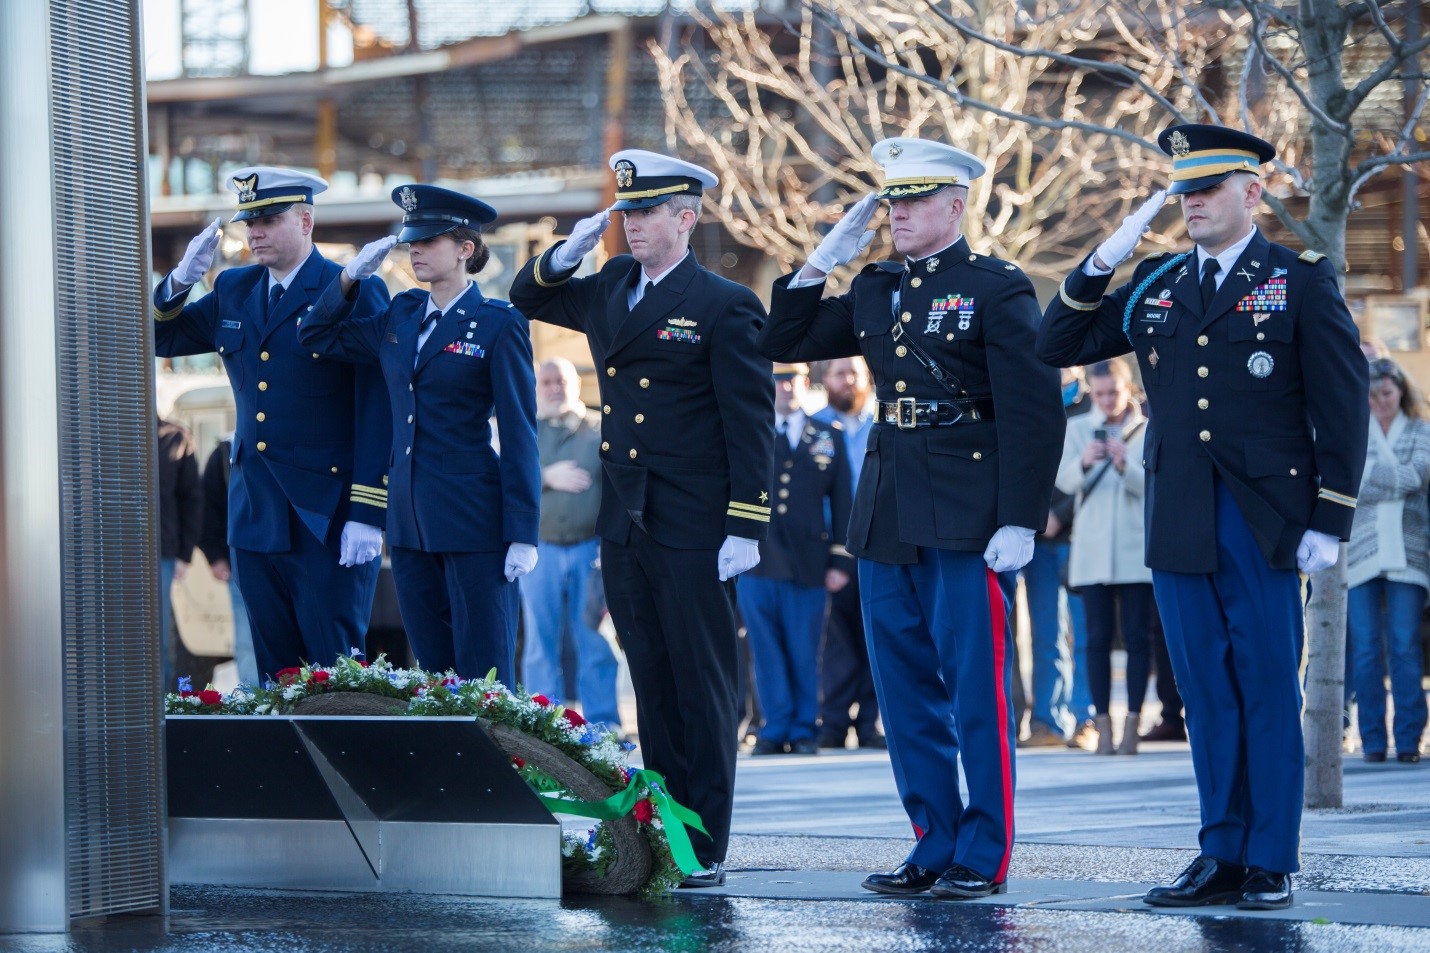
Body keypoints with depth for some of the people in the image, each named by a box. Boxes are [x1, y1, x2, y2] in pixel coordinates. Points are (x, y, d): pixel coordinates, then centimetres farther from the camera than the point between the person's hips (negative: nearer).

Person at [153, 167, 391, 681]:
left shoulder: (356, 292, -6)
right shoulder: (233, 291, 13)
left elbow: (379, 412, -10)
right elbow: (158, 338, 20)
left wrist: (367, 516, -16)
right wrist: (182, 278, 0)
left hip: (328, 518, -6)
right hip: (256, 517, 6)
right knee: (277, 674, 8)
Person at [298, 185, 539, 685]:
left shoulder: (498, 325, -5)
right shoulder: (401, 316, 12)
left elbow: (519, 435, -7)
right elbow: (317, 335, 22)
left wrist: (522, 535, -12)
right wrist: (351, 276, 5)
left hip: (473, 521, -6)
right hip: (410, 522, 6)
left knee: (483, 675, -4)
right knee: (433, 671, 8)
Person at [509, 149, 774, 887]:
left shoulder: (725, 307, -7)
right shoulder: (609, 291, 12)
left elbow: (751, 424, -9)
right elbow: (528, 298, 27)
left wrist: (745, 528, -14)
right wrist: (566, 253, 6)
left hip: (692, 530, -6)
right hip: (625, 524, 7)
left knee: (701, 683, -2)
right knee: (652, 683, 10)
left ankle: (704, 847, 0)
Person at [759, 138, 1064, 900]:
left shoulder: (998, 289, -5)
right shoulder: (874, 291, 13)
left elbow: (1032, 413, -10)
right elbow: (783, 343, 20)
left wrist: (1019, 522, -15)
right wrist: (822, 263, 8)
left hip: (963, 521, -7)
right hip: (886, 517, 7)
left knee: (975, 692, -3)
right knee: (906, 693, 9)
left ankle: (984, 856, 3)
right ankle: (935, 845, 17)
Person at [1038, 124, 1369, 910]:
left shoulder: (1302, 281, 0)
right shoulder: (1154, 286, 13)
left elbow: (1341, 405, -3)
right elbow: (1056, 347, 13)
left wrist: (1328, 521, -9)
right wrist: (1099, 266, -1)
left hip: (1263, 520, -4)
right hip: (1179, 524, 4)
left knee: (1268, 694, -1)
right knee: (1207, 696, 7)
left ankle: (1270, 866, 4)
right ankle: (1221, 858, 12)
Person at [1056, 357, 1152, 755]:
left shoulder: (1148, 430, 4)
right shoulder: (1079, 428, 9)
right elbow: (1064, 480, -3)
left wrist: (1125, 466, -25)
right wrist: (1084, 462, -25)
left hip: (1136, 548, -1)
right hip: (1093, 550, 1)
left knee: (1136, 636, -2)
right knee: (1098, 637, -1)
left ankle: (1132, 726, -1)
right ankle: (1103, 726, 0)